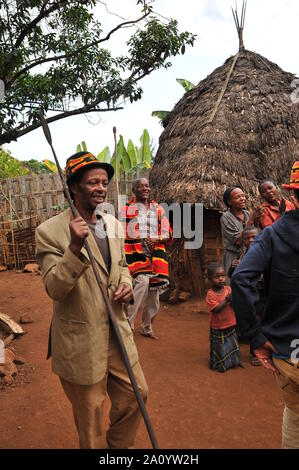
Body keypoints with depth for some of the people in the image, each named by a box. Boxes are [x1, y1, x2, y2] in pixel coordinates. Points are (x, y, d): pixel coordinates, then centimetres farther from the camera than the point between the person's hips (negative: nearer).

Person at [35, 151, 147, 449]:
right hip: (81, 342, -6)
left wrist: (126, 284, -5)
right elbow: (54, 289, -20)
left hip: (117, 331, 6)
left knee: (136, 393, 20)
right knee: (90, 413, 14)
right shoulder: (50, 232, -16)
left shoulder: (114, 225, 4)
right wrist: (75, 247, -34)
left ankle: (119, 446, 49)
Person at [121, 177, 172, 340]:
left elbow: (167, 232, 11)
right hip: (136, 254, -4)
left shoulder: (158, 208, 14)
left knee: (153, 292, 8)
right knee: (143, 281, -27)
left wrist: (156, 239, -8)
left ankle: (146, 328, 26)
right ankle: (127, 325, -14)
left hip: (156, 254, 4)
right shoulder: (127, 209, 4)